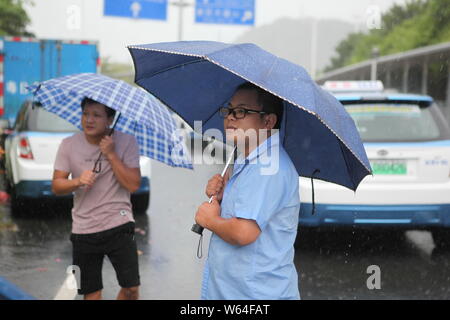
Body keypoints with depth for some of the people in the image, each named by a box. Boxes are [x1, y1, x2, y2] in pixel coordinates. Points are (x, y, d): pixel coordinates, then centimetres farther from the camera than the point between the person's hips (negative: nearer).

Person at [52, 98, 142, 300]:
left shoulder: (126, 142, -4)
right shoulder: (69, 145, 0)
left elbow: (133, 185, -11)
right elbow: (56, 186, -1)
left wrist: (111, 155, -17)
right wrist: (78, 181, -20)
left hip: (118, 225, -1)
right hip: (83, 229, 2)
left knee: (131, 288, -7)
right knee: (91, 292, 8)